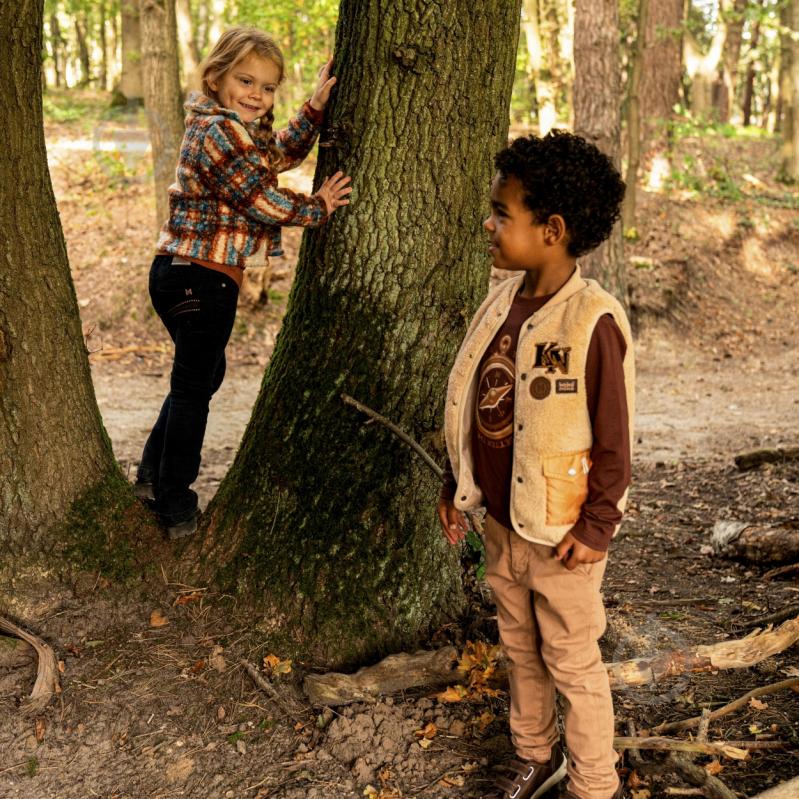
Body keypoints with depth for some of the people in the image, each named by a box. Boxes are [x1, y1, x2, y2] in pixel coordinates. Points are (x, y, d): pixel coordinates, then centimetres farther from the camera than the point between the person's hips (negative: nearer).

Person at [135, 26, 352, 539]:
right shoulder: (221, 130, -17)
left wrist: (317, 106, 12)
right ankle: (176, 507, 12)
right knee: (194, 387, 0)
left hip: (181, 273, 11)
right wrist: (317, 208, -4)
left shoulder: (231, 127, 16)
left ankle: (153, 478, 34)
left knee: (201, 375, 24)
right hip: (202, 279, -11)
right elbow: (263, 199, -18)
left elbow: (284, 153, 22)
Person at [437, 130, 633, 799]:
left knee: (572, 664, 9)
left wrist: (597, 526, -14)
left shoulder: (593, 321, -21)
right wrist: (457, 485, 14)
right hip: (501, 522, 7)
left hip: (560, 534, -7)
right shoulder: (504, 301, 1)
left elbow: (614, 438, -16)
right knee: (520, 648, 22)